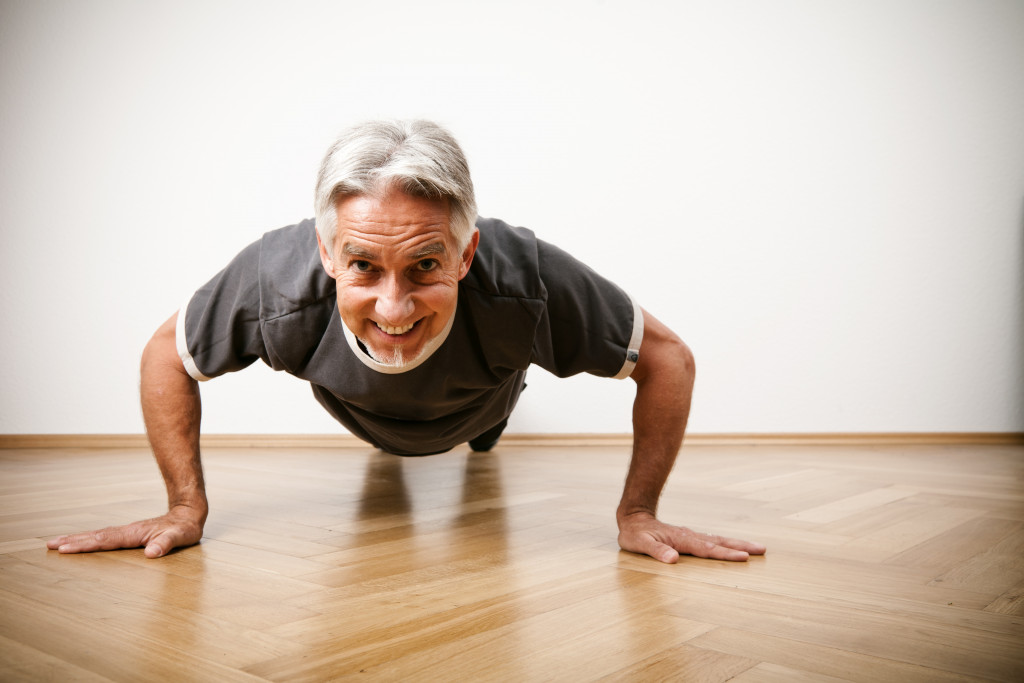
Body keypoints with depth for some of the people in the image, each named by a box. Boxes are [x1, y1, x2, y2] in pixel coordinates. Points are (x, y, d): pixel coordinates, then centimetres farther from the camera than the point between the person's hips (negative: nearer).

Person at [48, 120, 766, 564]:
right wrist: (186, 508, -24)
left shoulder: (523, 279, -51)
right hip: (367, 420, 1)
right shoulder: (277, 279, -47)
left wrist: (638, 513, -32)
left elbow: (666, 356, -34)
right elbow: (167, 355, -25)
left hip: (473, 403, 0)